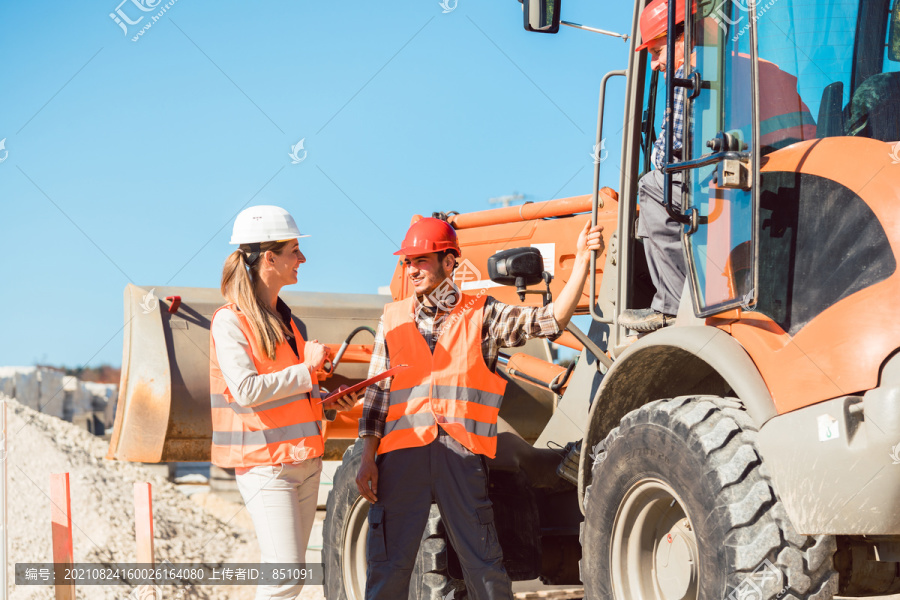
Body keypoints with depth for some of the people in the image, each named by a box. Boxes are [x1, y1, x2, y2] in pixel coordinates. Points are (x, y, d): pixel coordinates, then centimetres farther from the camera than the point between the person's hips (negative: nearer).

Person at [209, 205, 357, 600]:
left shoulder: (283, 318, 16)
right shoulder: (230, 321, -10)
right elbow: (247, 390, -22)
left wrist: (325, 401, 9)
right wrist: (307, 368, -15)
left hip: (303, 459, 8)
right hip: (264, 462, -8)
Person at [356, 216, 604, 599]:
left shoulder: (482, 315, 8)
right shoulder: (393, 318, 13)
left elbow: (551, 320, -2)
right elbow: (377, 394, 13)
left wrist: (582, 261, -11)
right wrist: (367, 460, 6)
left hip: (461, 454, -1)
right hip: (401, 454, 1)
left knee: (482, 561, 2)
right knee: (388, 564, 3)